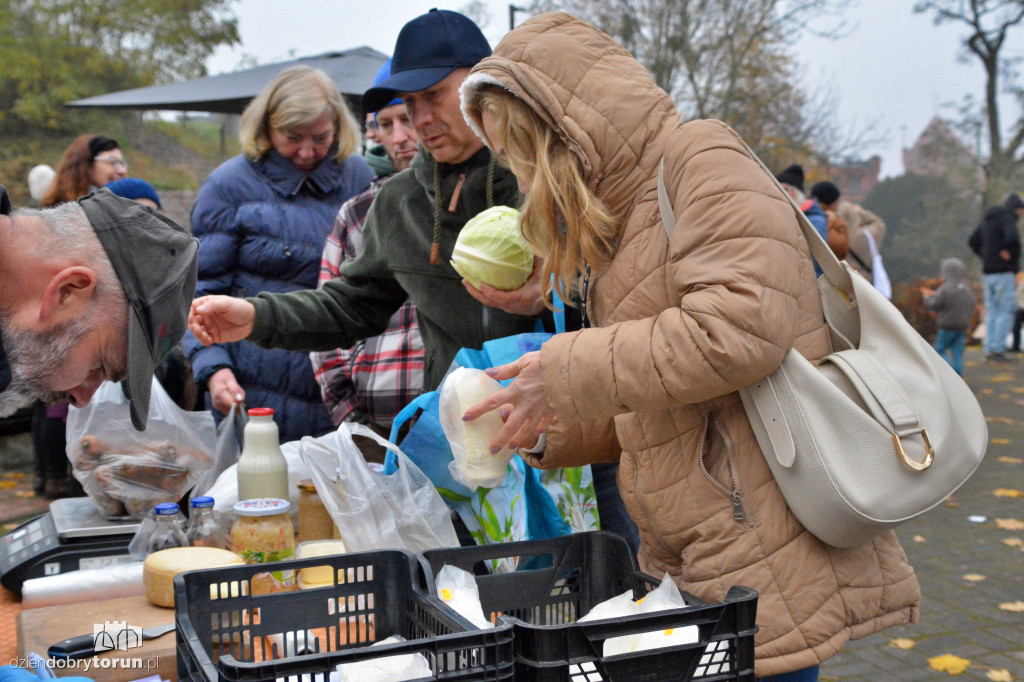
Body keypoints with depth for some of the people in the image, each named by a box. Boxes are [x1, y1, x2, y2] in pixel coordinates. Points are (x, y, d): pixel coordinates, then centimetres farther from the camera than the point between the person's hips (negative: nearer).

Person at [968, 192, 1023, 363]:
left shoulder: (988, 219, 16)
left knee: (992, 312, 11)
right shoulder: (1007, 219, -11)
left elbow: (972, 241, 23)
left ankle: (989, 350, 11)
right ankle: (997, 350, -7)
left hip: (989, 272, 8)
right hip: (1004, 272, -8)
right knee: (1006, 312, -4)